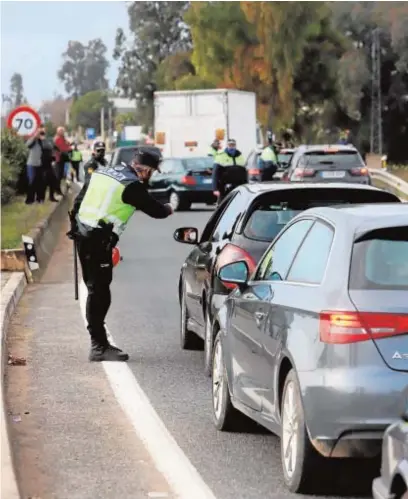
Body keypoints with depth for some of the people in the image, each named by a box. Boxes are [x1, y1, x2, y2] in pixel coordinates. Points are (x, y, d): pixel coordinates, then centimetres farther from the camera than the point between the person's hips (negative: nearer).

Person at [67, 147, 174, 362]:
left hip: (82, 235, 9)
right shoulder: (132, 185, -10)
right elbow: (154, 210, 0)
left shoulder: (101, 172, 14)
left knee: (96, 290, 16)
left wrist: (75, 227, 26)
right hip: (99, 241, -9)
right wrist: (168, 209, 22)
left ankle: (98, 343, 21)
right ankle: (99, 347, -8)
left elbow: (79, 201, 18)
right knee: (99, 292, -8)